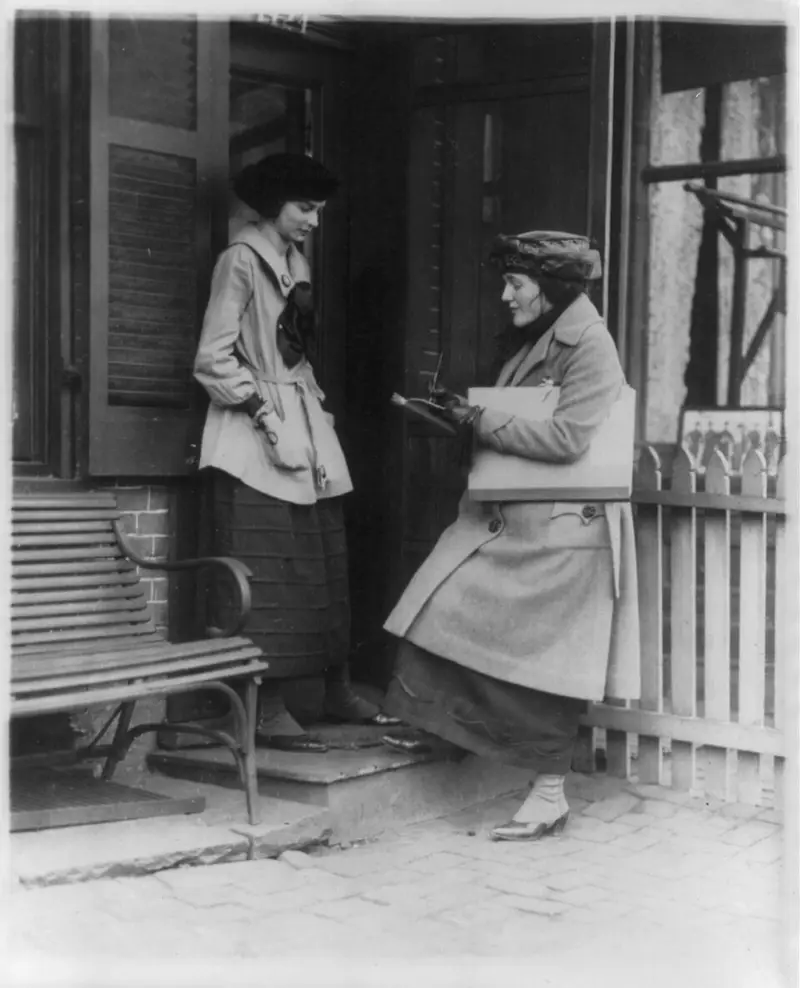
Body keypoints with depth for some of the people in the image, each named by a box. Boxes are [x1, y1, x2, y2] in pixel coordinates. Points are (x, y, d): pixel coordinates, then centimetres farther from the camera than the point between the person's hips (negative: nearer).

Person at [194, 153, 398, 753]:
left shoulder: (296, 263, 16)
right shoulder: (242, 259, -8)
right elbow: (214, 357, -13)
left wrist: (317, 406, 9)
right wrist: (263, 411, -16)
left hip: (307, 428, 8)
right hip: (259, 434, -8)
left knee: (326, 565, 10)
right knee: (267, 573, -7)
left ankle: (339, 691, 18)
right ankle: (268, 712, -3)